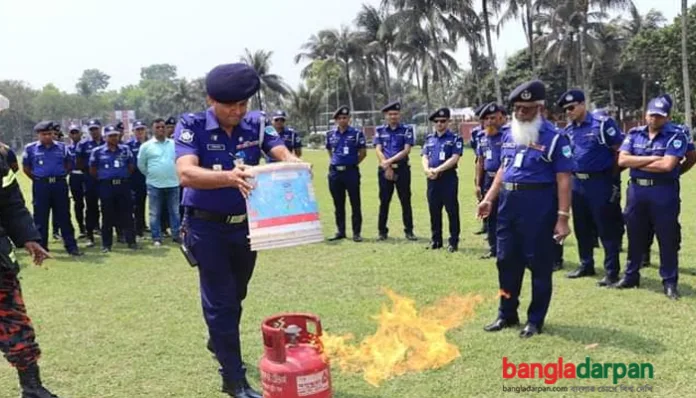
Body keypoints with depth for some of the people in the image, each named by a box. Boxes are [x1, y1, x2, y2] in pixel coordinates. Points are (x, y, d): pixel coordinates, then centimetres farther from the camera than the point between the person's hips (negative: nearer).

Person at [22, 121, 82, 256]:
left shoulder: (62, 147, 6)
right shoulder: (31, 148, 1)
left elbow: (69, 164, 15)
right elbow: (26, 167, 9)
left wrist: (62, 176, 5)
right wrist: (36, 178, 3)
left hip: (60, 184, 1)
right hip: (41, 185, -1)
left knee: (64, 217, 4)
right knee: (41, 218, 5)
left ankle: (71, 246, 7)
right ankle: (41, 247, 13)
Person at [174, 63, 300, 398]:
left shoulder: (255, 124, -6)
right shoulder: (192, 127, -18)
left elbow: (281, 152, -20)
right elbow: (185, 174, -34)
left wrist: (295, 165, -46)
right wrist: (229, 177, -52)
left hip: (245, 224, 5)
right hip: (208, 226, -5)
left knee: (236, 295, 22)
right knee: (220, 300, -1)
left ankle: (219, 343, 49)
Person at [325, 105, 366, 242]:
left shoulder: (356, 133, -3)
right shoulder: (330, 134, 9)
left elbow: (363, 153, 2)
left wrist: (353, 163, 3)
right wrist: (336, 162, 14)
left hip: (351, 172, -4)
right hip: (335, 172, 4)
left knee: (355, 203, -1)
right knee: (338, 204, 10)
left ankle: (356, 232, 5)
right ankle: (340, 231, 19)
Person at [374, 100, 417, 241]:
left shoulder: (407, 130, 3)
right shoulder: (380, 130, 9)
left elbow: (406, 150, -6)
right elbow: (378, 150, 0)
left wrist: (390, 161, -15)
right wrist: (386, 167, -11)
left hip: (402, 169, -1)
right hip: (384, 170, 1)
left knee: (406, 200, 1)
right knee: (384, 201, 5)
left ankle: (409, 230, 8)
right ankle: (382, 231, 13)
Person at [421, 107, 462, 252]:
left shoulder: (455, 138, -2)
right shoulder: (429, 138, 15)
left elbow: (454, 158, -12)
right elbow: (424, 157, 9)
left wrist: (438, 170, -19)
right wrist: (427, 170, -11)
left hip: (448, 178, -5)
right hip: (432, 179, 5)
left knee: (452, 210, -2)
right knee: (434, 210, 10)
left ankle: (454, 241, 5)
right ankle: (435, 240, 20)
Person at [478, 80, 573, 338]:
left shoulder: (554, 138, -9)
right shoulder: (510, 135, 11)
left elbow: (563, 180, -12)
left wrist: (563, 217, -17)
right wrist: (489, 199, 12)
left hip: (539, 204, -6)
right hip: (509, 202, 7)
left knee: (539, 263, 3)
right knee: (506, 260, 13)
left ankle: (535, 320, 17)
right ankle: (507, 314, 27)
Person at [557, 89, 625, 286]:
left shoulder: (602, 124, -10)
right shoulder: (568, 130, 9)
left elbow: (620, 151, -9)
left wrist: (614, 179, -9)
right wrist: (570, 177, 7)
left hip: (600, 183, -7)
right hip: (577, 183, 7)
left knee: (607, 229, 0)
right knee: (582, 228, 14)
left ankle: (612, 271, 7)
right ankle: (586, 265, 28)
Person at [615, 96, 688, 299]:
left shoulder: (676, 135, -6)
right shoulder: (635, 134, 7)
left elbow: (667, 165, -18)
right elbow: (622, 160, -6)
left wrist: (637, 163, -7)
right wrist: (652, 158, -13)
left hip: (664, 192, -4)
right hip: (636, 190, 4)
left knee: (668, 239, 2)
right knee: (635, 236, 14)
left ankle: (670, 282, 13)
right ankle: (631, 276, 27)